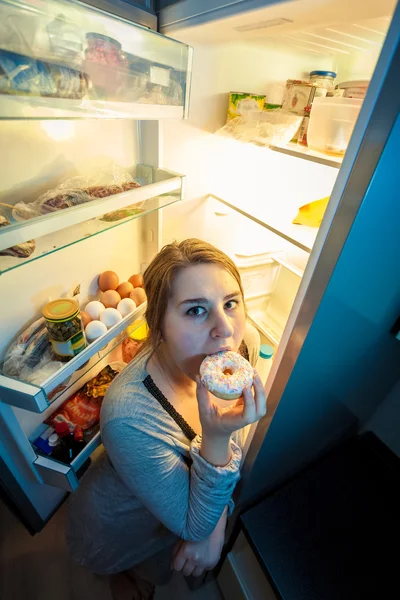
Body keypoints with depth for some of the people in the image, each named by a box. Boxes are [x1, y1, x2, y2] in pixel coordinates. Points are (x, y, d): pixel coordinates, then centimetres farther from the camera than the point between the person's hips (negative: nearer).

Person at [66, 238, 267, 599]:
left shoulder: (246, 342, -28)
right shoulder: (129, 415, -46)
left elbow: (238, 442, -10)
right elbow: (193, 526, -29)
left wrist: (214, 526, -17)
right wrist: (215, 441, -48)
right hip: (120, 528, -3)